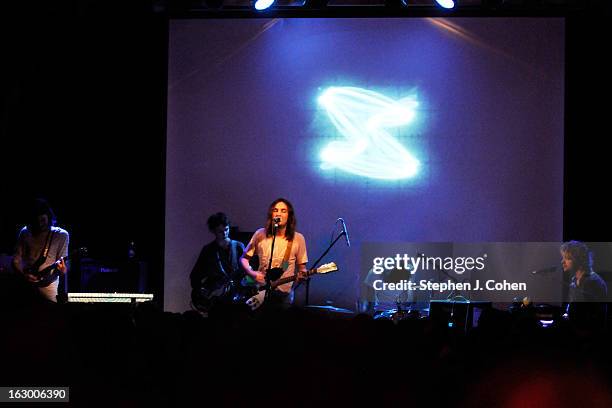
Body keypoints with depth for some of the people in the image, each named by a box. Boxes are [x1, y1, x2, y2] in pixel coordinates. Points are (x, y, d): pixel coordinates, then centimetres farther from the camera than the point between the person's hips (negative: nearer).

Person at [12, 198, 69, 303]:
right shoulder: (25, 233, 3)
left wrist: (63, 270, -28)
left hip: (48, 285, -2)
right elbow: (16, 261, 6)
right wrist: (24, 274, -13)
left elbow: (63, 264, -6)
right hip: (25, 284, 2)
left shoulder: (61, 235, -3)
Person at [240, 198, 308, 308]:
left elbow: (301, 267, 7)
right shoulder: (260, 235, 2)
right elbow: (244, 258, 10)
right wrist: (252, 273, -7)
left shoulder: (298, 239, 1)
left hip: (284, 294, 0)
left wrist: (302, 275, -15)